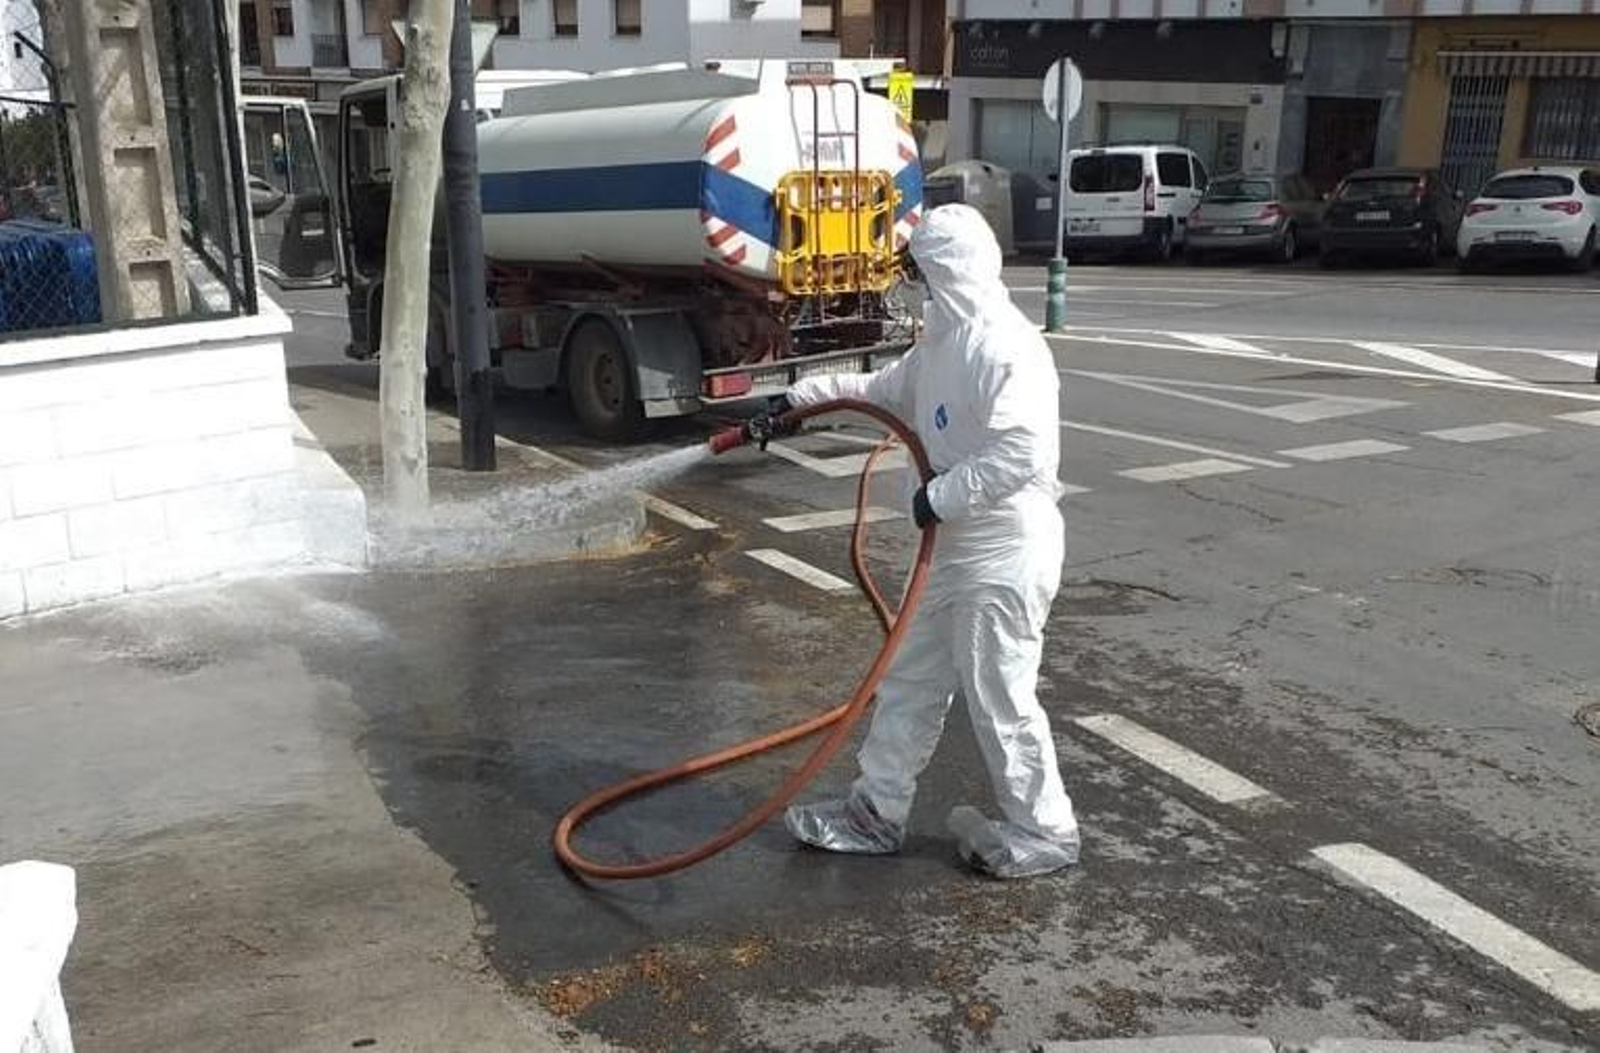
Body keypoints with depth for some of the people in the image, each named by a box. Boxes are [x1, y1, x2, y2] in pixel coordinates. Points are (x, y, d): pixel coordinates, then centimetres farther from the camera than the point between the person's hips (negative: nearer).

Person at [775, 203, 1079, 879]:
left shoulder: (1006, 347, -21)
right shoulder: (947, 340, 11)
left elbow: (1025, 453, -29)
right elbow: (889, 391, 26)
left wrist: (941, 496, -20)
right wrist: (803, 396, 23)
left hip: (1004, 557, -10)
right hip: (958, 551, 10)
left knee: (1000, 697, 2)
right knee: (911, 681, 16)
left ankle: (1044, 833, 21)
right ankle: (876, 813, 30)